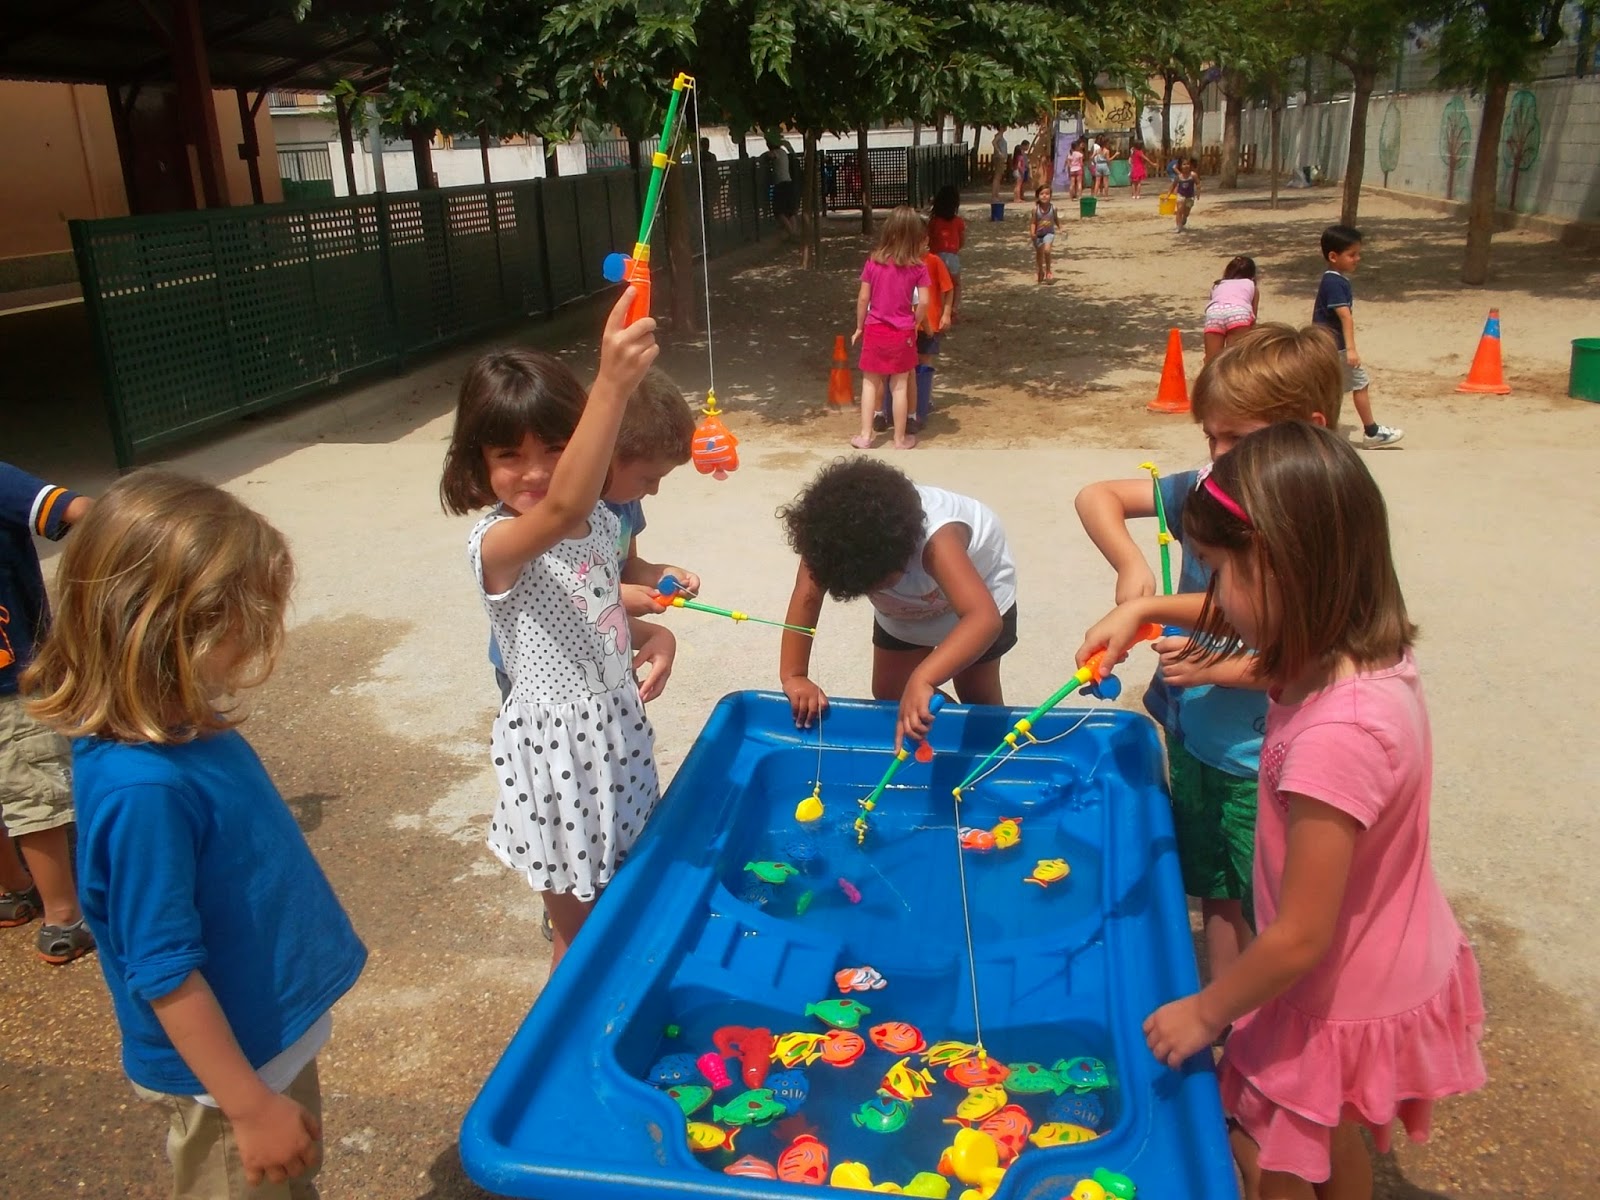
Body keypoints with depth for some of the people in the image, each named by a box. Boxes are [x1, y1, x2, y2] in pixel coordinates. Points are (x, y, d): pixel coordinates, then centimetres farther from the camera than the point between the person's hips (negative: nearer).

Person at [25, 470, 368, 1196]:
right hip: (224, 1072, -7)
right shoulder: (141, 788, -33)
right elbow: (166, 975, -27)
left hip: (274, 1033, 8)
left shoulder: (187, 728, -8)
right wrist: (251, 1108, -19)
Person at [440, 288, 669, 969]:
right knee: (581, 929, 11)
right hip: (556, 744, -6)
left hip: (619, 726, 7)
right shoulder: (494, 544, -22)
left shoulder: (601, 523, 1)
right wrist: (612, 385, -56)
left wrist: (652, 634, -4)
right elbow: (562, 510, -45)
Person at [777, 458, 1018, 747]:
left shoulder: (937, 541, -49)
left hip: (976, 580, -4)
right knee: (887, 693, 3)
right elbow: (807, 595, -32)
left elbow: (986, 619, -62)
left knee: (977, 696, 2)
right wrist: (792, 676, -40)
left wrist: (922, 679, -74)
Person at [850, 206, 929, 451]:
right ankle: (901, 439, 17)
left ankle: (865, 436, 14)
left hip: (875, 330, 1)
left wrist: (859, 327, 9)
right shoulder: (918, 266, -8)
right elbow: (923, 302, -11)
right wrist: (915, 324, 6)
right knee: (900, 386, 8)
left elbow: (863, 298, -3)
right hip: (903, 333, -1)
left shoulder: (874, 261, -6)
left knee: (870, 383, 14)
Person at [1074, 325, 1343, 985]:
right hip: (1192, 740, 6)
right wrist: (1130, 565, -17)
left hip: (1261, 763, -5)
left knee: (1265, 912, 11)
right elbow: (1096, 496, -3)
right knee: (1214, 893, 22)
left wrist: (1225, 667, -26)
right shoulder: (1206, 494, -6)